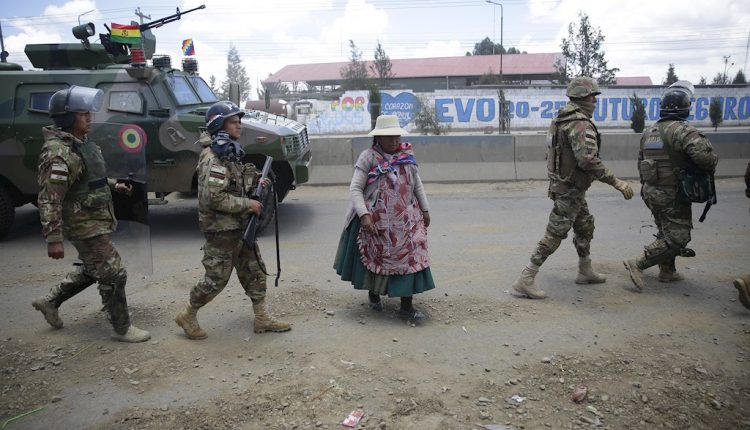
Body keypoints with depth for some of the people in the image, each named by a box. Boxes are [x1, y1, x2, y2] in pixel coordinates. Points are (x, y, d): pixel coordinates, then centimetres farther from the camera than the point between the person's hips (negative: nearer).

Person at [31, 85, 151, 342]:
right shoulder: (58, 153, -23)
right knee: (113, 275, -3)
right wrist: (54, 239, -26)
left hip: (97, 221, 10)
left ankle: (49, 301, 40)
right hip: (85, 226, -10)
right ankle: (122, 329, 11)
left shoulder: (81, 143, 8)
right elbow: (49, 200, -24)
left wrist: (113, 186, 14)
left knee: (91, 269, 25)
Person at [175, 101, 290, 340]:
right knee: (216, 279, 1)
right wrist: (248, 204, -21)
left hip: (241, 228, 9)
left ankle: (262, 319, 21)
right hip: (222, 232, -9)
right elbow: (214, 198, -26)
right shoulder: (213, 160, -18)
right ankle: (187, 316, 22)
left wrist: (257, 183, 4)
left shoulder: (232, 155, 12)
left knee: (255, 272, 11)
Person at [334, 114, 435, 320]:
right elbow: (355, 188, -13)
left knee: (410, 256, -2)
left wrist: (425, 210, 12)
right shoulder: (368, 156, -8)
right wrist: (364, 214, -23)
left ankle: (406, 305, 7)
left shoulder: (407, 156, 6)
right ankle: (373, 294, 37)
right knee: (375, 256, 11)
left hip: (406, 219, 4)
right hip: (376, 220, -3)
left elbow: (417, 185, 16)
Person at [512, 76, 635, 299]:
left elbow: (553, 153, 16)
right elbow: (589, 160, -31)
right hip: (570, 189, -10)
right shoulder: (581, 124, -22)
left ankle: (585, 272, 37)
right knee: (554, 235, -6)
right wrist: (616, 182, -27)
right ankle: (525, 280, -4)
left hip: (560, 182, 10)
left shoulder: (561, 119, 9)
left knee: (585, 226, 23)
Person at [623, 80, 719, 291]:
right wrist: (710, 168, -10)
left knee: (667, 233, 21)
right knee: (677, 238, -2)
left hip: (651, 192, 8)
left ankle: (667, 271, 28)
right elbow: (703, 155, -32)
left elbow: (641, 163, 16)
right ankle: (638, 264, -10)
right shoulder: (683, 130, -18)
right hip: (673, 195, -8)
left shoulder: (649, 132, 8)